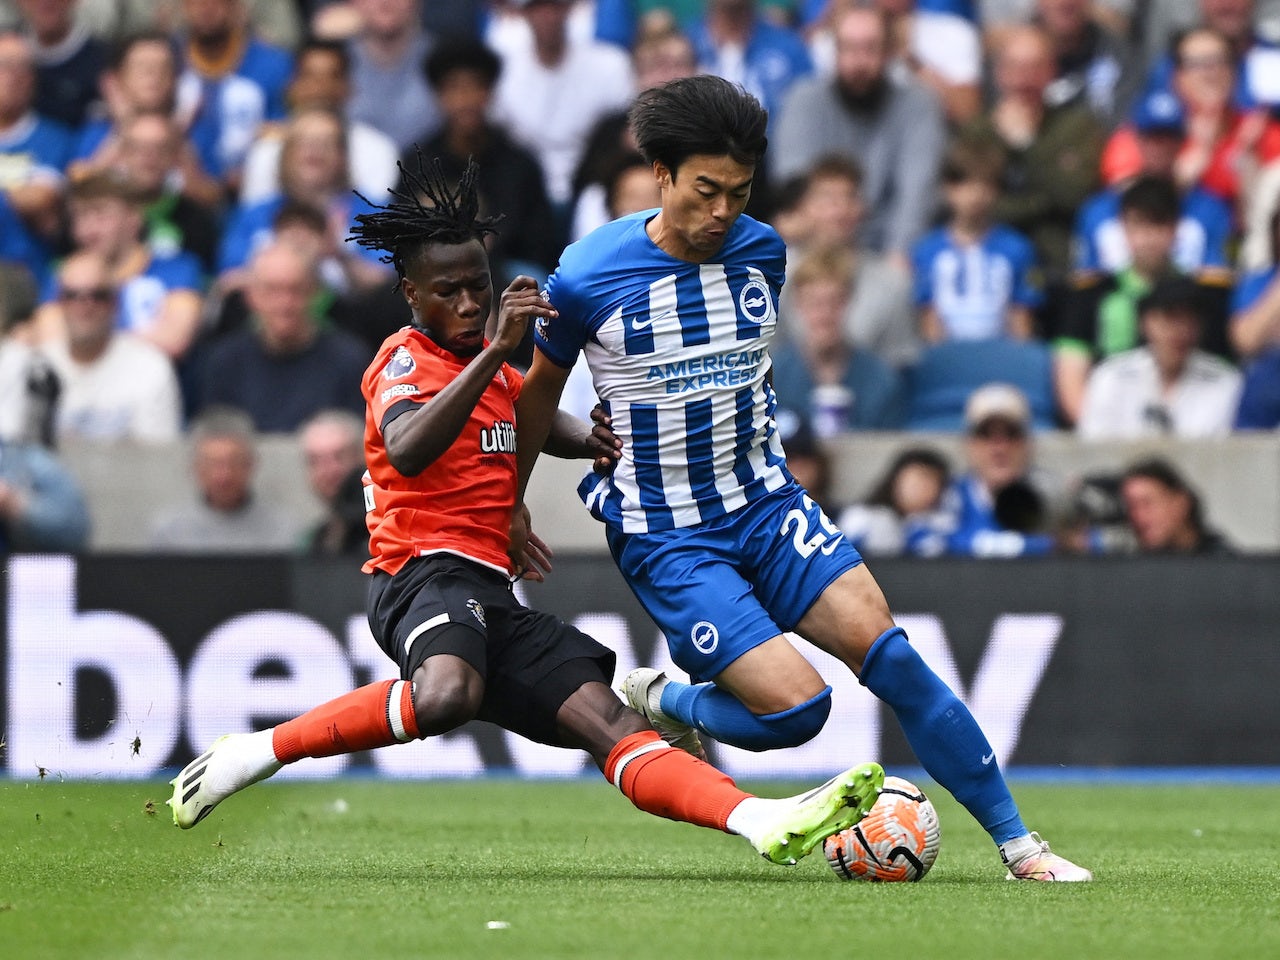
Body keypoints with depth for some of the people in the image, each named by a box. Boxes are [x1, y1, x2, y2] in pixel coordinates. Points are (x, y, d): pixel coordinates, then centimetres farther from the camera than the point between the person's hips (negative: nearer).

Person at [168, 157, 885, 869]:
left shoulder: (490, 367, 24)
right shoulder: (405, 361, -3)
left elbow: (540, 422, 46)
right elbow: (406, 451, -26)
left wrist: (592, 440, 20)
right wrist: (497, 350, -32)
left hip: (494, 594, 8)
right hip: (427, 570, -8)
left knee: (611, 722, -7)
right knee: (446, 696, -40)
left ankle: (767, 824, -22)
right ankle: (255, 753, -28)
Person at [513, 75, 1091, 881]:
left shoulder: (761, 251, 0)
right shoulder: (588, 278, -13)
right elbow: (541, 390, 5)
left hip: (765, 505, 4)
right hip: (663, 535, -4)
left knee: (884, 649, -15)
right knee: (796, 706, -19)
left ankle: (1019, 845, -7)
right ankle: (658, 704, 12)